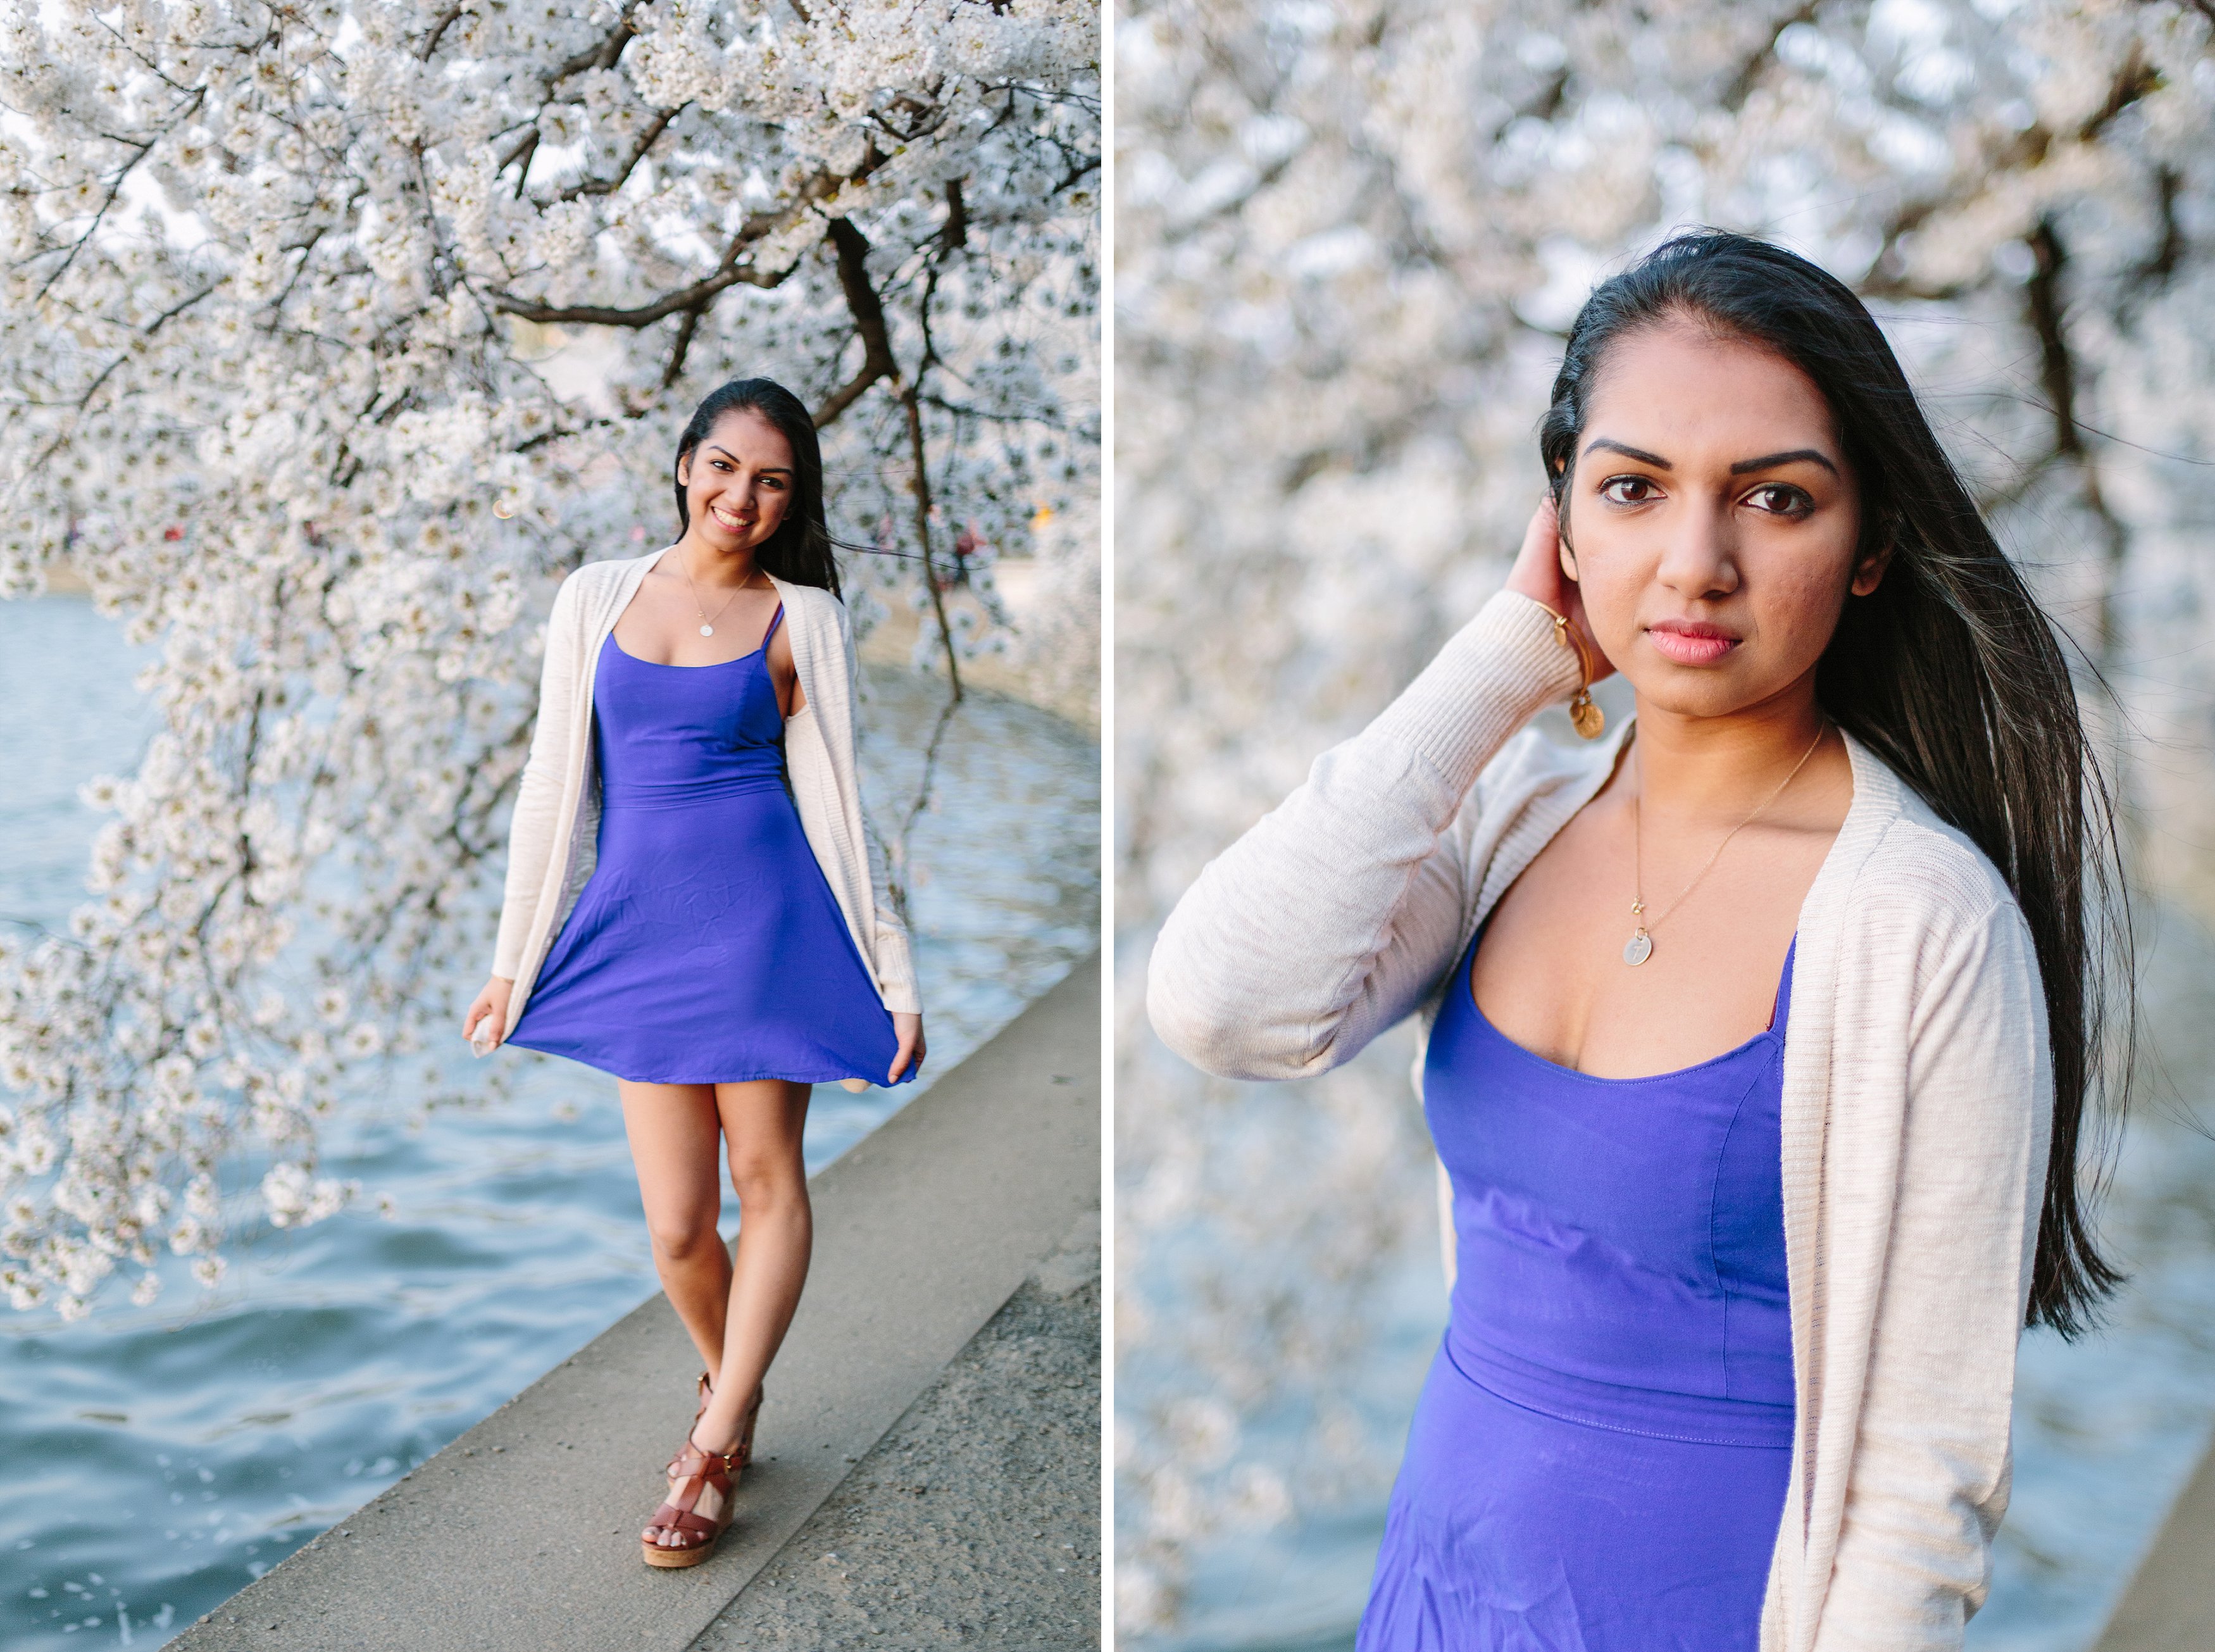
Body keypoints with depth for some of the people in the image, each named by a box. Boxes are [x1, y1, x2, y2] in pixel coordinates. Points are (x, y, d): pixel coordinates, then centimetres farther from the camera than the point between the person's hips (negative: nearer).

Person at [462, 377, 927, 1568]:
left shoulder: (800, 619, 2)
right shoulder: (597, 597, 8)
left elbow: (834, 804, 2)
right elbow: (554, 784, 10)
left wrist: (896, 979, -1)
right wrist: (514, 960, 11)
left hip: (764, 919, -2)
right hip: (637, 922, 2)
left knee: (765, 1178, 4)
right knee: (677, 1222, 3)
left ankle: (715, 1446, 17)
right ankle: (731, 1388, 32)